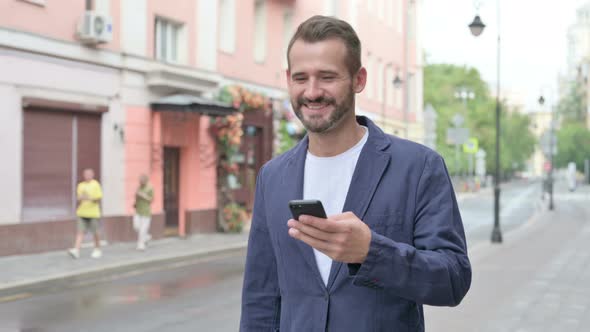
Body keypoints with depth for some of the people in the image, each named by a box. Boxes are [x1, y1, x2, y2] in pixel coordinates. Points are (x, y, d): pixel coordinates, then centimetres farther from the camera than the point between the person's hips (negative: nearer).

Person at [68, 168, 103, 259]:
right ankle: (76, 250, -15)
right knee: (80, 231, -6)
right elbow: (78, 198, 14)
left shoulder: (95, 184, -1)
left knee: (95, 232, 5)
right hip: (82, 212, 3)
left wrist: (89, 198, -22)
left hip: (93, 213, -3)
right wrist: (80, 199, -9)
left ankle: (97, 250, 21)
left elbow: (98, 198, -6)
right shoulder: (80, 185, 12)